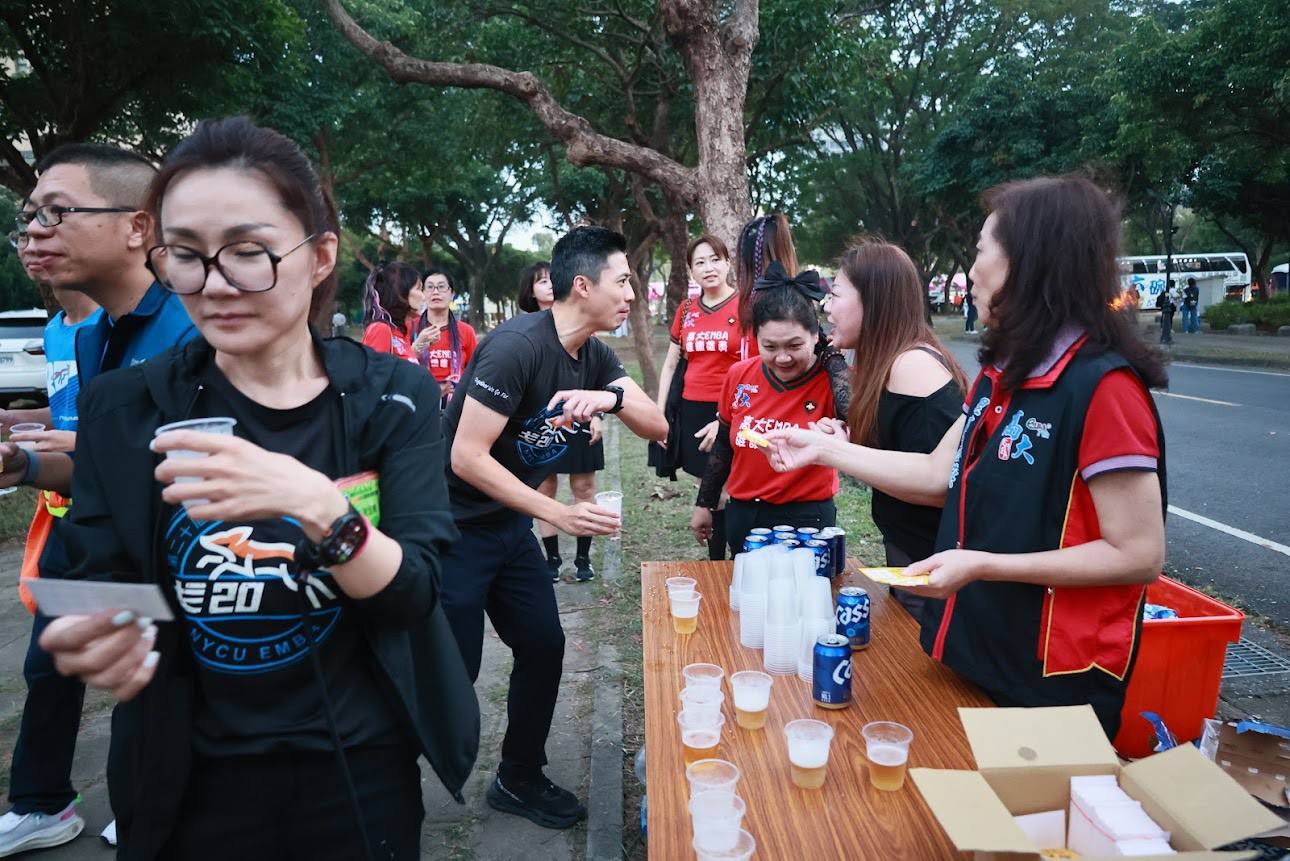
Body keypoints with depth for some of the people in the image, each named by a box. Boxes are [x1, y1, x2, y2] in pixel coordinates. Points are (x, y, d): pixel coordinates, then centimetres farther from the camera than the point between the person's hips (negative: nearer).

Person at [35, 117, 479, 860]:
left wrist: (317, 505, -33)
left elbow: (413, 594, -15)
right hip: (193, 785, 1)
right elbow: (103, 593, -3)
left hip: (362, 769, 0)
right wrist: (94, 645, -25)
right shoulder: (125, 410, -6)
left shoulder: (393, 396, -10)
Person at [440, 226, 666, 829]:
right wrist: (556, 513, -26)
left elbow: (658, 427, -3)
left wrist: (612, 397, -24)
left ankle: (520, 780, 28)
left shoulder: (594, 357, 1)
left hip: (507, 523, 8)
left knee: (544, 647, 9)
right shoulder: (518, 345, -25)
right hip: (452, 525, -8)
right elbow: (466, 457, -26)